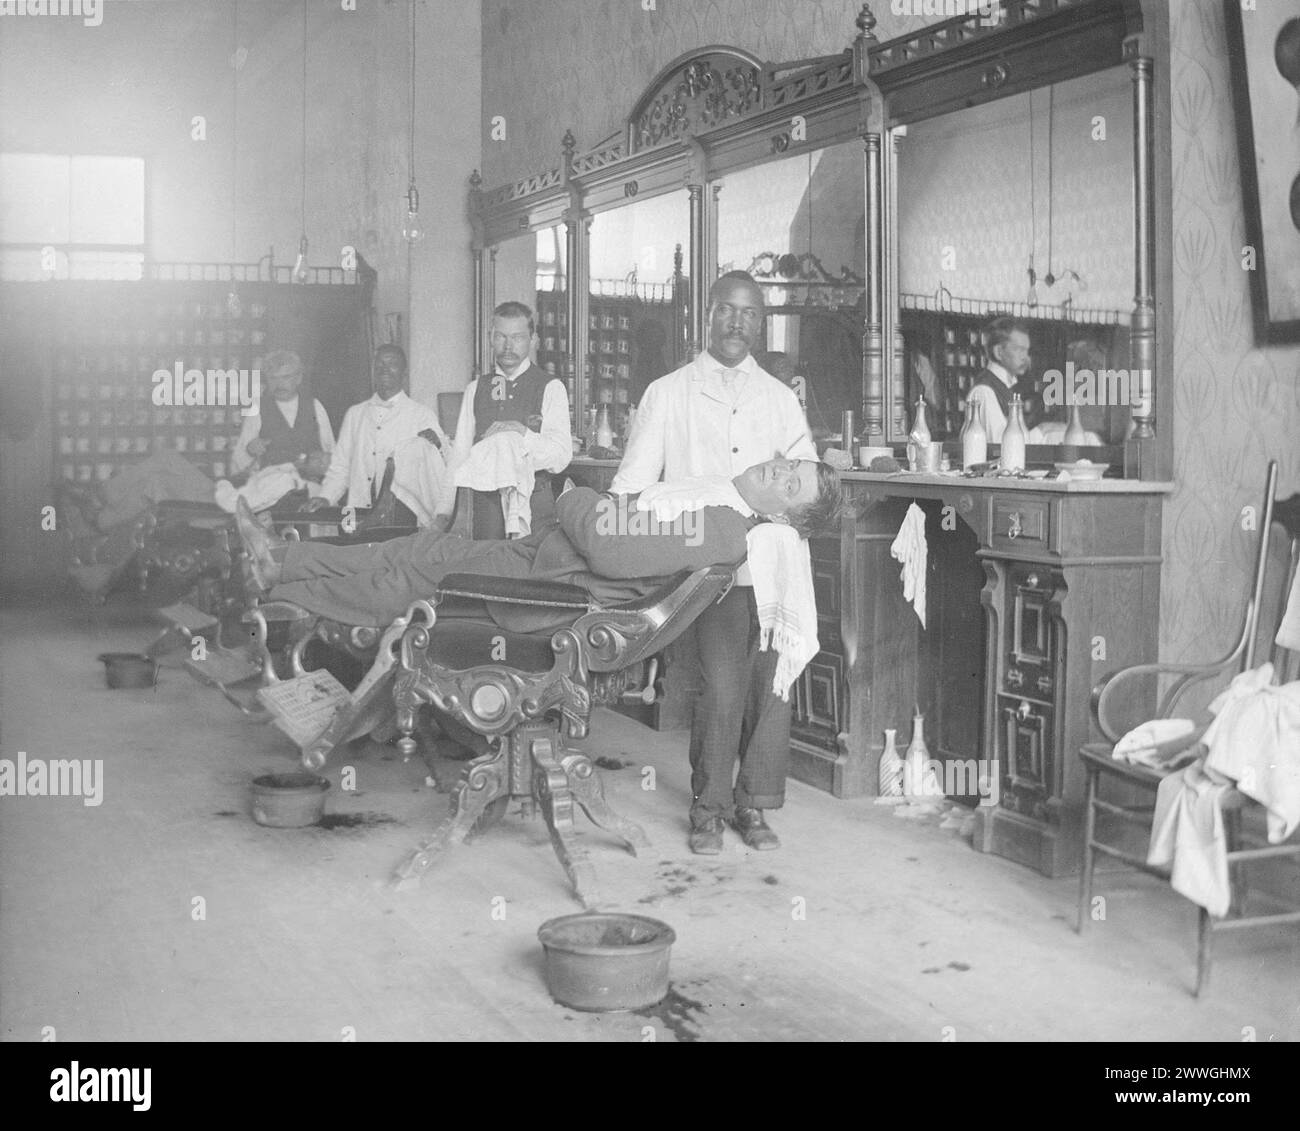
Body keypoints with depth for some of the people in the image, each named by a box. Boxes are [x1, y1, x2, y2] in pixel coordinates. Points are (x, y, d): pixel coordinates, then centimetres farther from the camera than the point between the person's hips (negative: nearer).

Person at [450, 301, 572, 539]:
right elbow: (460, 454, 10)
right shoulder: (475, 390, 12)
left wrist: (523, 434, -23)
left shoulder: (551, 388, 0)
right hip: (485, 501, 3)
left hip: (534, 503, -2)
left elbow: (562, 457, -8)